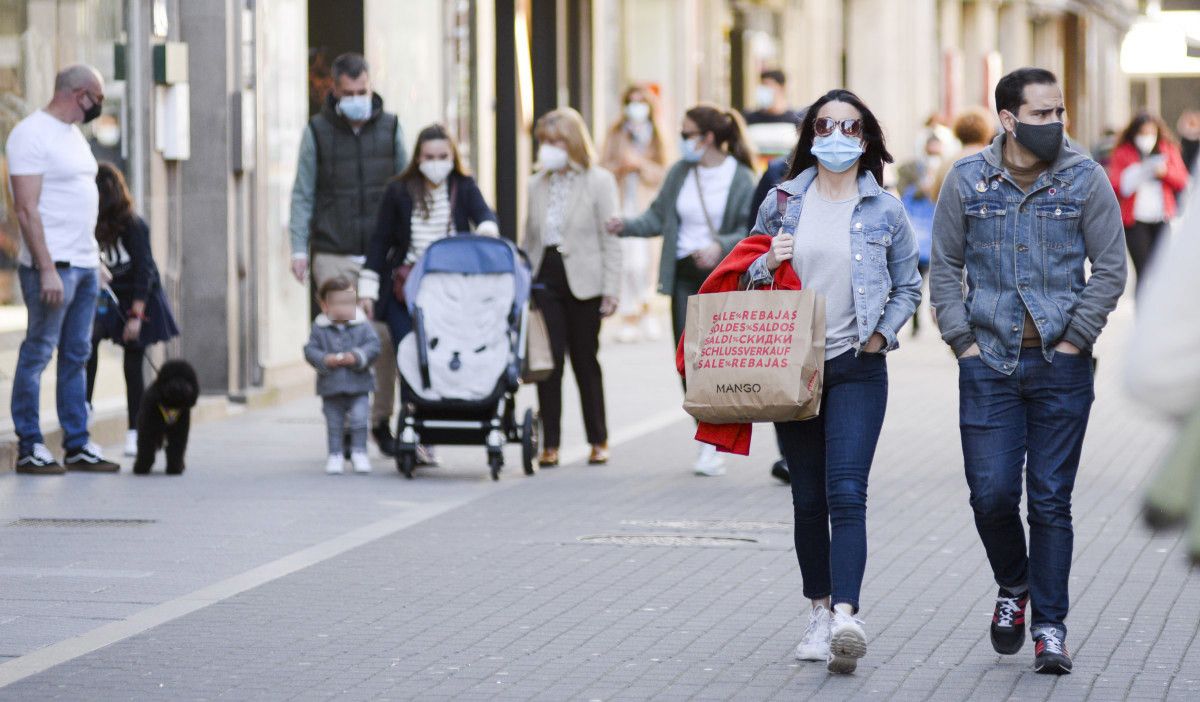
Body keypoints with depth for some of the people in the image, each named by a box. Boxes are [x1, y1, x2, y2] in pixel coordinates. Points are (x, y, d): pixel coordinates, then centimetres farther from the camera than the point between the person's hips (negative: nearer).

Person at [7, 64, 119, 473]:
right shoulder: (32, 134, -11)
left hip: (85, 265, 9)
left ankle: (77, 445, 14)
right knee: (38, 353, -4)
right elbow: (27, 208, -16)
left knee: (77, 355, 10)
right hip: (53, 265, -9)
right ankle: (29, 447, 0)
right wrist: (47, 269, -21)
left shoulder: (73, 134, 18)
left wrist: (96, 258, 16)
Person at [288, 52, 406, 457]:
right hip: (334, 255, -1)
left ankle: (381, 420, 9)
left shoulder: (389, 127, 10)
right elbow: (303, 193, 6)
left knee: (387, 336, -5)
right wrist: (299, 246, -2)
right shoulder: (318, 131, 5)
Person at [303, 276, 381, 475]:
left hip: (358, 385, -1)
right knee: (334, 424, 9)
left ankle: (359, 452, 8)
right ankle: (335, 455, 20)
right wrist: (326, 359, -21)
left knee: (359, 419, -5)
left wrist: (356, 357, -23)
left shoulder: (362, 326, -2)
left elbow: (373, 345, -9)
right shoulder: (320, 328, -1)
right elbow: (310, 350, -4)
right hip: (331, 387, 1)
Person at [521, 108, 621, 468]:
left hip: (582, 282, -3)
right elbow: (529, 239, 15)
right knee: (549, 360, -3)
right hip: (545, 279, 3)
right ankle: (550, 443, 1)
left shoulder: (599, 181, -1)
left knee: (585, 360, 5)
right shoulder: (537, 184, 11)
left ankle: (599, 441, 16)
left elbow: (610, 239, -4)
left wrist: (610, 289, -9)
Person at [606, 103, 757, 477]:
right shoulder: (680, 172, 7)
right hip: (684, 276, 5)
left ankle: (711, 448, -4)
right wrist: (627, 225, -9)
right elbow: (659, 216, 8)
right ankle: (708, 440, 15)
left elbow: (751, 231, -11)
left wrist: (721, 247, -26)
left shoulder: (740, 178, -8)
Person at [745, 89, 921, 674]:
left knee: (846, 492, -15)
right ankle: (819, 611, 21)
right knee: (808, 498, 8)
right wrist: (767, 263, -10)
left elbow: (908, 287, 11)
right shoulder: (782, 202, 5)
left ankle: (846, 616, -25)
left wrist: (882, 333, -4)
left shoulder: (885, 210, 3)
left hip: (857, 368, -2)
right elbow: (749, 276, 11)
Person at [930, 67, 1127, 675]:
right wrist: (963, 341, 0)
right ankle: (1013, 588, 24)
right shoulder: (967, 181, 3)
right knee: (991, 494, -4)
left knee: (1051, 501, 0)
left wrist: (1074, 340, -5)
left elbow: (1110, 269, 2)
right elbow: (944, 267, 8)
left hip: (1061, 367, -1)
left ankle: (1050, 628, 7)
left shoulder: (1085, 180, 0)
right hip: (989, 364, 1)